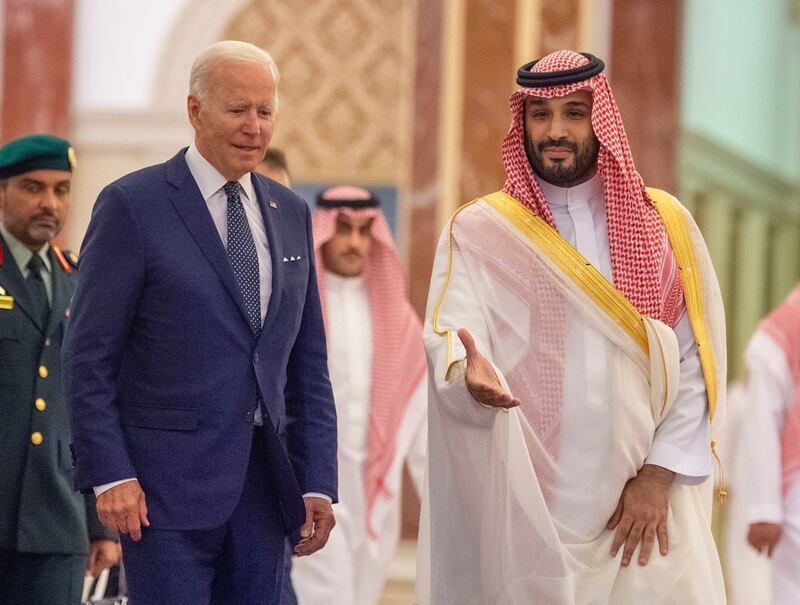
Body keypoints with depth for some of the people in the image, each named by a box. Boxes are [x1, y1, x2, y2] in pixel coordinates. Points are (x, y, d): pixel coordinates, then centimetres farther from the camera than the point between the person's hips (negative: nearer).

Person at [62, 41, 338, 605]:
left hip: (266, 488, 5)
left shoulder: (289, 213, 13)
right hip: (168, 484, -5)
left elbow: (309, 363, 15)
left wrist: (318, 482, 8)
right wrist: (110, 474, -14)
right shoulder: (133, 205, -4)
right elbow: (89, 357, -6)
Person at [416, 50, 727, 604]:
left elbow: (698, 357, 2)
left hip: (646, 499, 1)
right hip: (526, 504, -1)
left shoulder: (663, 222, 7)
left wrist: (661, 474, -7)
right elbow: (449, 334, -10)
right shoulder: (480, 231, 3)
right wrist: (471, 371, -32)